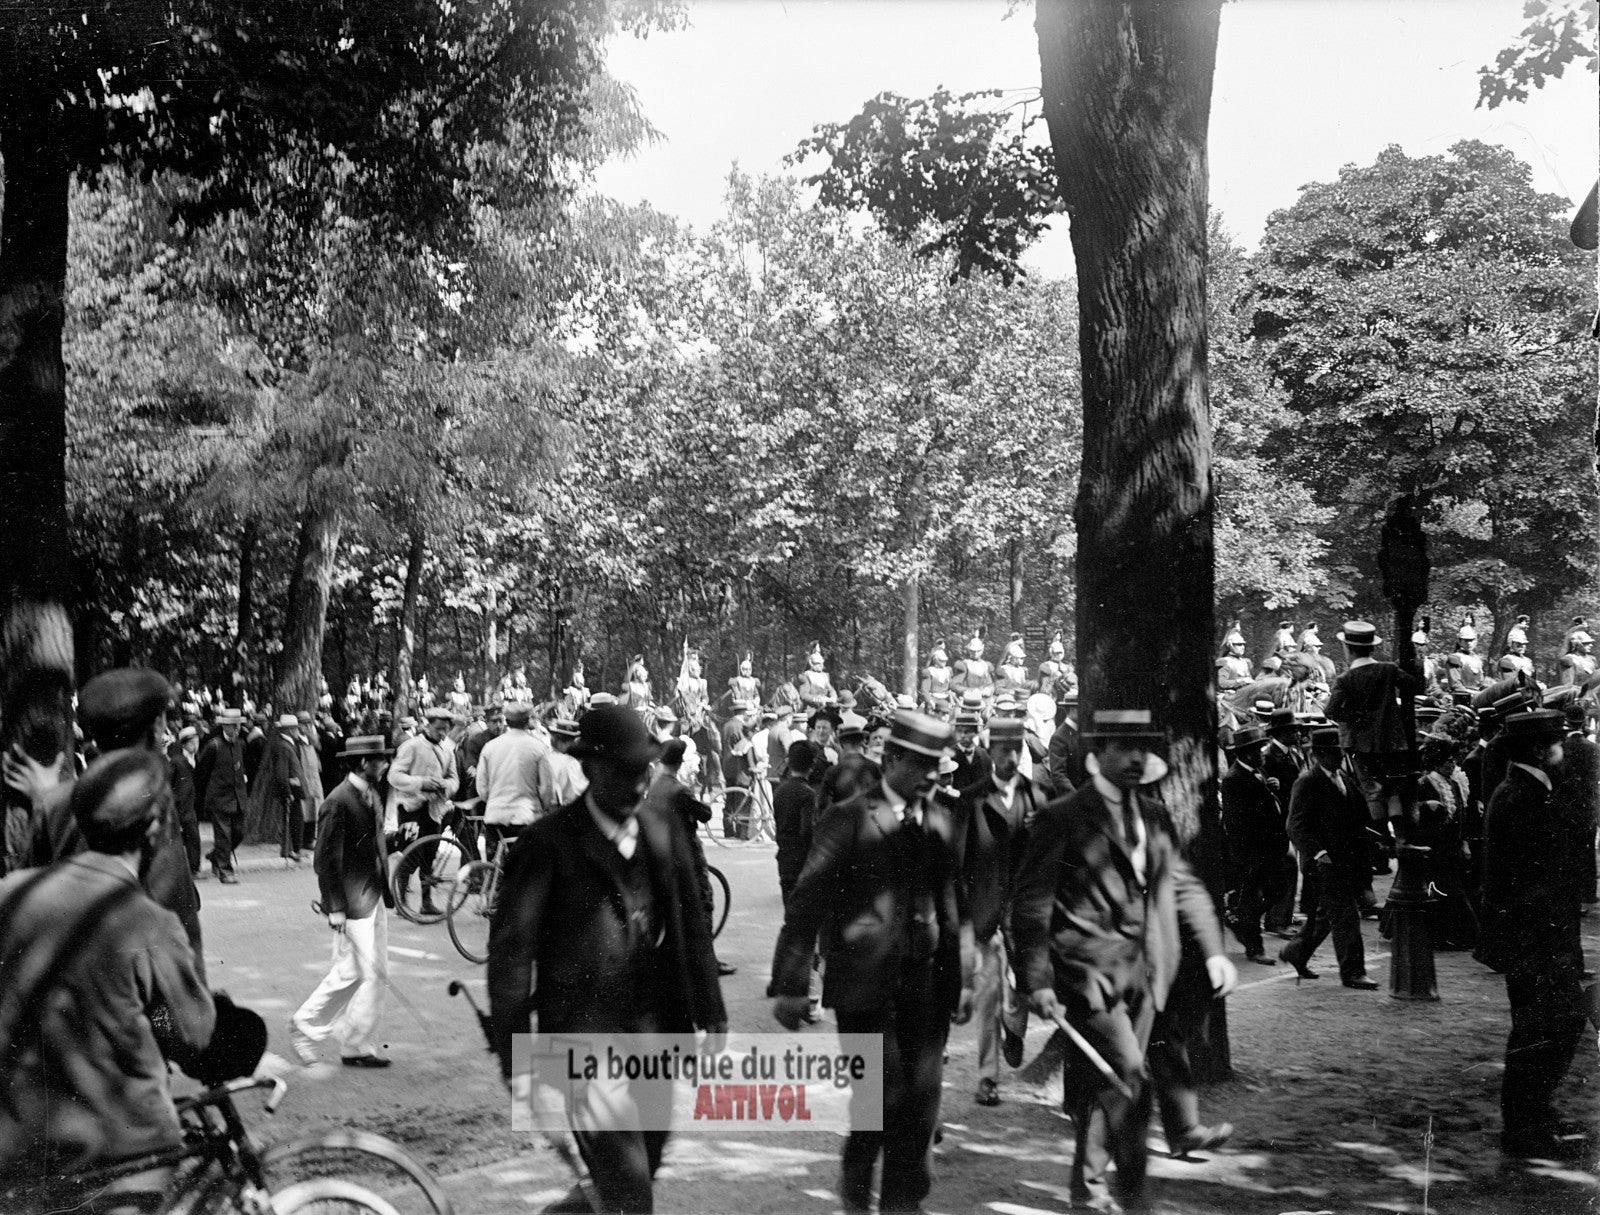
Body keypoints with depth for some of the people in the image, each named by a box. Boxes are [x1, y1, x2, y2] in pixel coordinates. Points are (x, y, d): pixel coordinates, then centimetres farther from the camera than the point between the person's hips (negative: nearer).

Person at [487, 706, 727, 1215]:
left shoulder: (665, 833, 7)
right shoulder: (548, 843, -9)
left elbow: (692, 929, 14)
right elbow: (510, 951, -8)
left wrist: (710, 1017, 13)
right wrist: (513, 1053, -10)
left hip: (657, 1030, 6)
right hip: (584, 1030, -5)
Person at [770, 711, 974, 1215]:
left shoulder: (941, 821, 10)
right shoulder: (849, 819, -6)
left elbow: (955, 904, 14)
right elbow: (806, 904, -8)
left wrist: (963, 978, 10)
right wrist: (790, 985, -10)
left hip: (927, 982, 5)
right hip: (865, 981, -4)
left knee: (921, 1097, 5)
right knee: (885, 1093, -4)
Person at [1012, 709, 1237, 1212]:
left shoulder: (1155, 816, 13)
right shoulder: (1063, 818, -7)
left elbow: (1184, 886, 18)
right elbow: (1031, 905, -9)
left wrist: (1214, 950, 7)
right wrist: (1038, 980, -16)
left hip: (1143, 974, 6)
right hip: (1090, 972, -6)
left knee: (1107, 1083, 12)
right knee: (1130, 1076, -14)